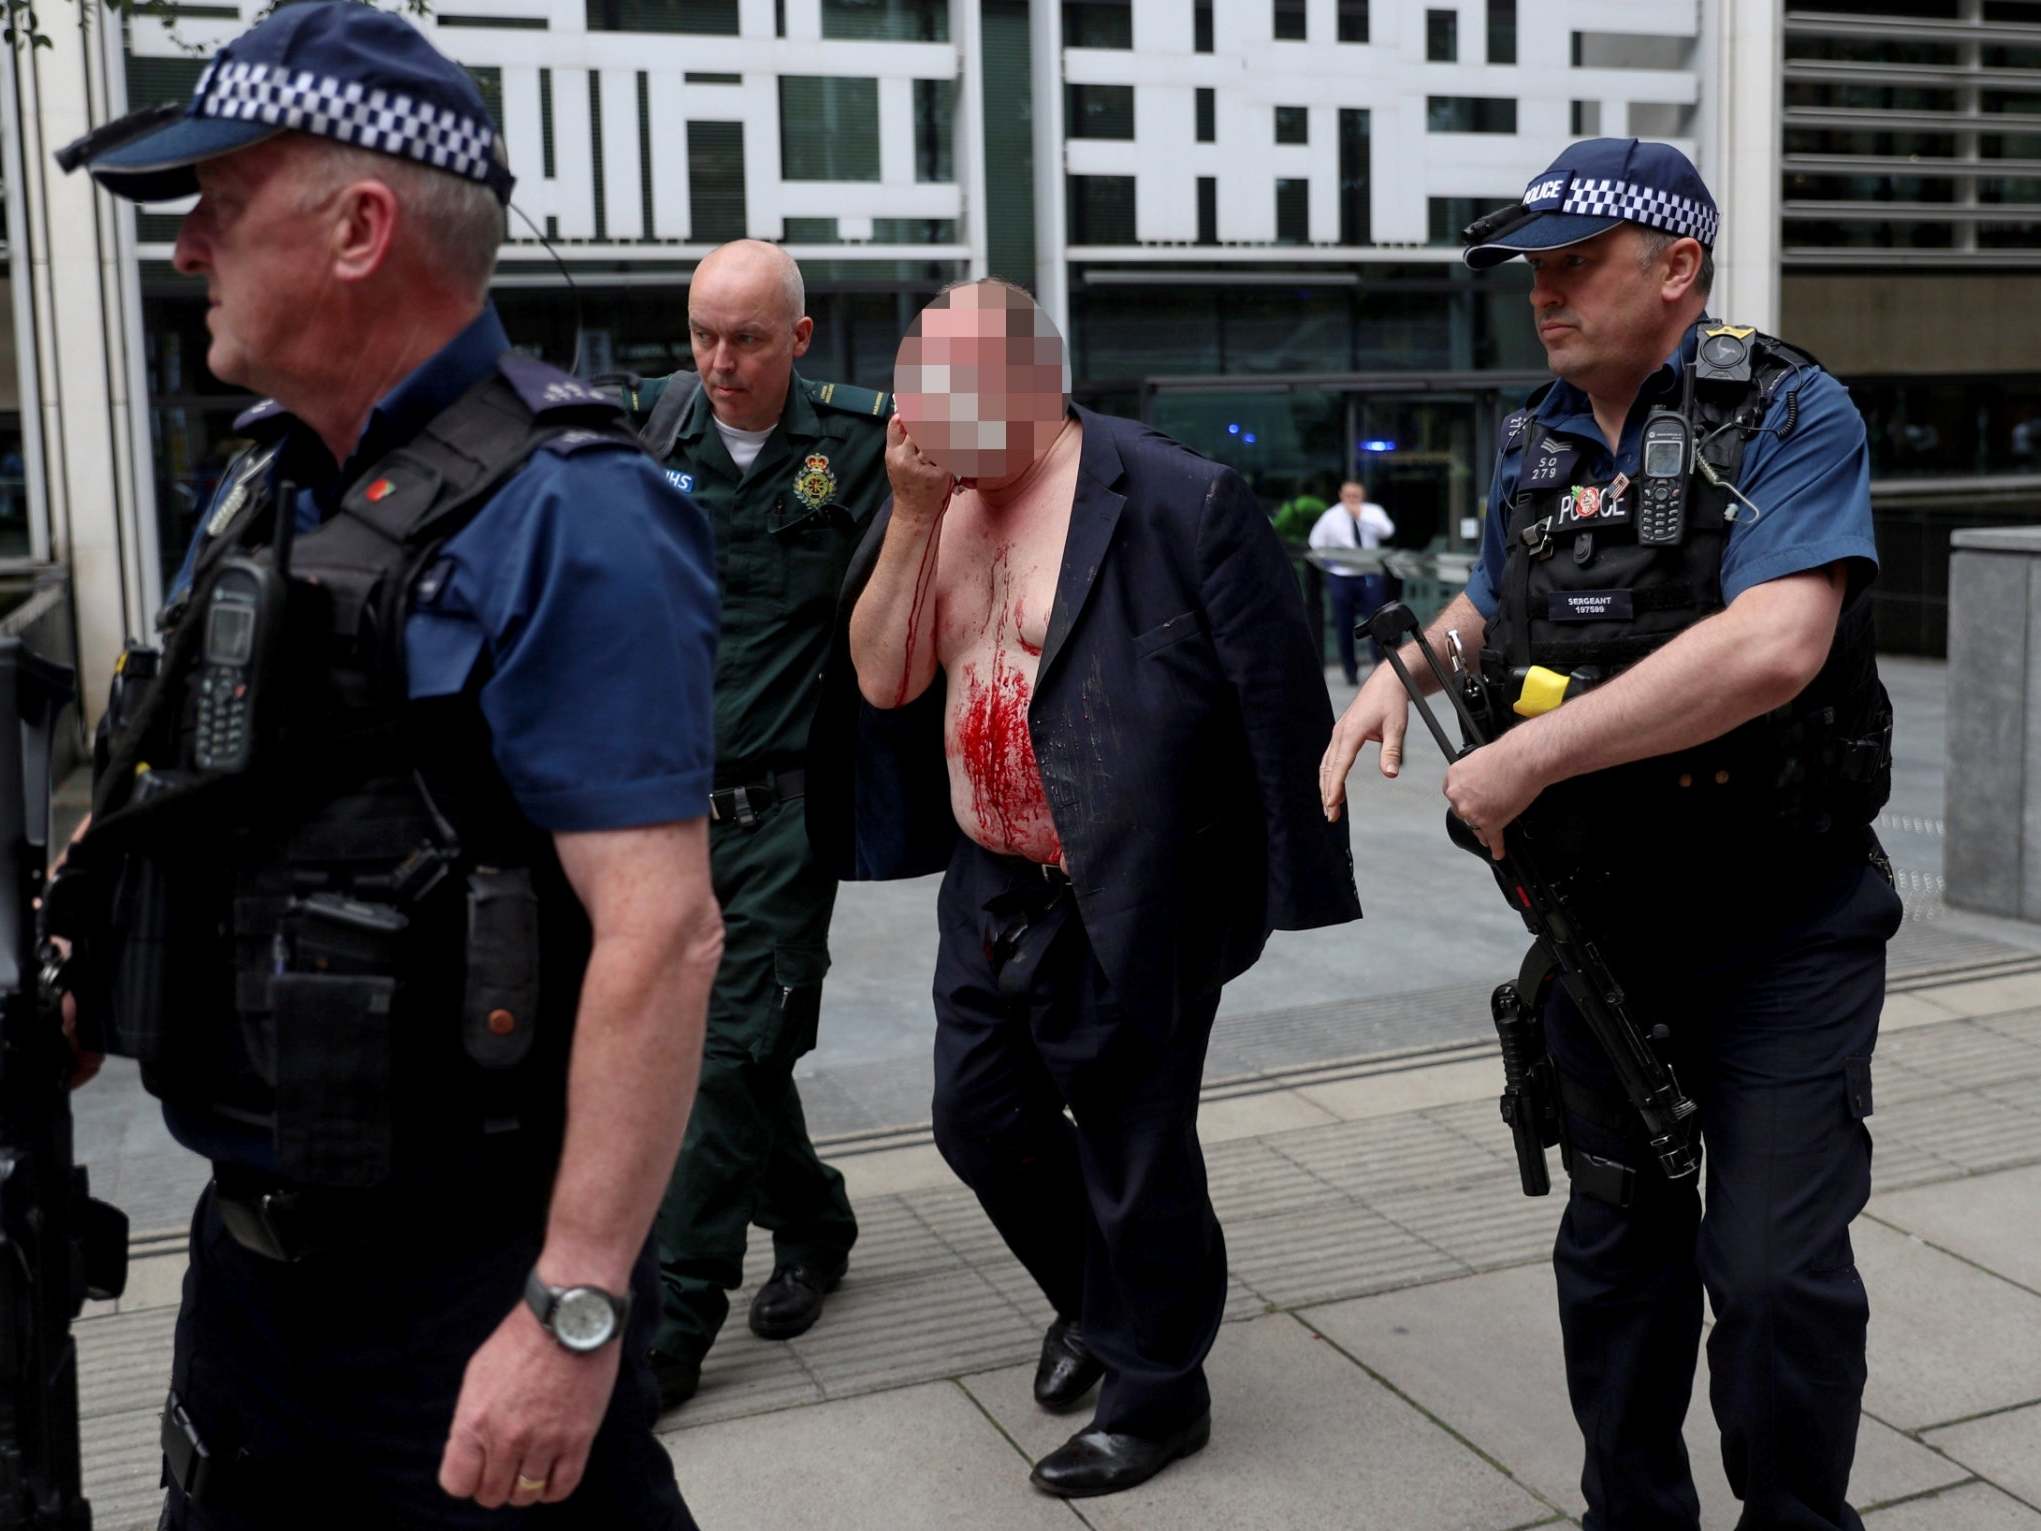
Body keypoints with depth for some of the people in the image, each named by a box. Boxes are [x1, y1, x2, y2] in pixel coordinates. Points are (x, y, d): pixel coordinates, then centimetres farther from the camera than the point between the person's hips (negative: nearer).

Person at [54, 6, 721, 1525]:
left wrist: (574, 1313, -26)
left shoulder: (564, 519, -19)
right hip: (251, 1238, 8)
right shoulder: (266, 488, 8)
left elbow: (661, 934, -25)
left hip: (467, 1276, -8)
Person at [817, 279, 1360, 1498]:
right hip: (993, 889, 7)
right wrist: (911, 518, -12)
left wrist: (1294, 881, -12)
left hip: (1135, 898, -7)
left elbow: (1279, 692, -14)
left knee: (1133, 1145, 6)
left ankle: (1156, 1387, 29)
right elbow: (881, 680, -1)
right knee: (980, 1118, 18)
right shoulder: (933, 506, 4)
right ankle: (1094, 1299, 44)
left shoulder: (1177, 500, -17)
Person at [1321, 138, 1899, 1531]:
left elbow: (1773, 646, -30)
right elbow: (1494, 603, 23)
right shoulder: (1536, 445, 6)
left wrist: (1525, 759, -27)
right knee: (1615, 1249, 16)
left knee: (1775, 1269, -5)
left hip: (1781, 932, -6)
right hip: (1600, 919, 6)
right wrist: (1406, 670, 0)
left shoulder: (1789, 415, -14)